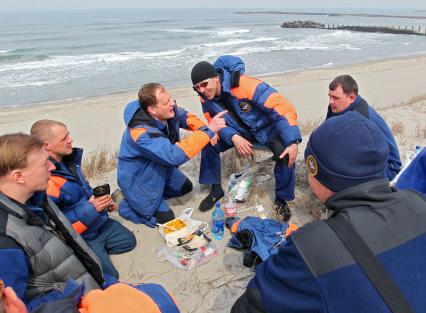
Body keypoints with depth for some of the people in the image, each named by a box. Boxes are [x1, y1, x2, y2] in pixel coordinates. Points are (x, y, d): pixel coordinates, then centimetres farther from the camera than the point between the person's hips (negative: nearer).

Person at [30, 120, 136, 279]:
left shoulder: (68, 160, -2)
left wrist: (103, 202, 3)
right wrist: (90, 209, -31)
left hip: (100, 223, 9)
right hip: (79, 237, -8)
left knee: (129, 241, 20)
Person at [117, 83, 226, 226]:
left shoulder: (168, 110, -18)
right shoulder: (141, 132, -40)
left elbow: (185, 117, 3)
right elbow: (174, 155, -49)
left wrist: (206, 130, -18)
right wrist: (208, 130, -47)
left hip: (160, 167, 8)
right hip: (139, 179, -8)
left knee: (186, 187, 20)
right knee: (165, 218, 0)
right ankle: (126, 205, 17)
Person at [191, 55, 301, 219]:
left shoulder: (245, 85, -34)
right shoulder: (205, 97, -14)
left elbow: (282, 107, -34)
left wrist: (293, 143, -41)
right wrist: (234, 138, -25)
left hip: (265, 126, -4)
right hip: (238, 130, 5)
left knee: (286, 154, -29)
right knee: (209, 143, -15)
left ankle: (281, 199, -4)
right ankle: (216, 189, 6)